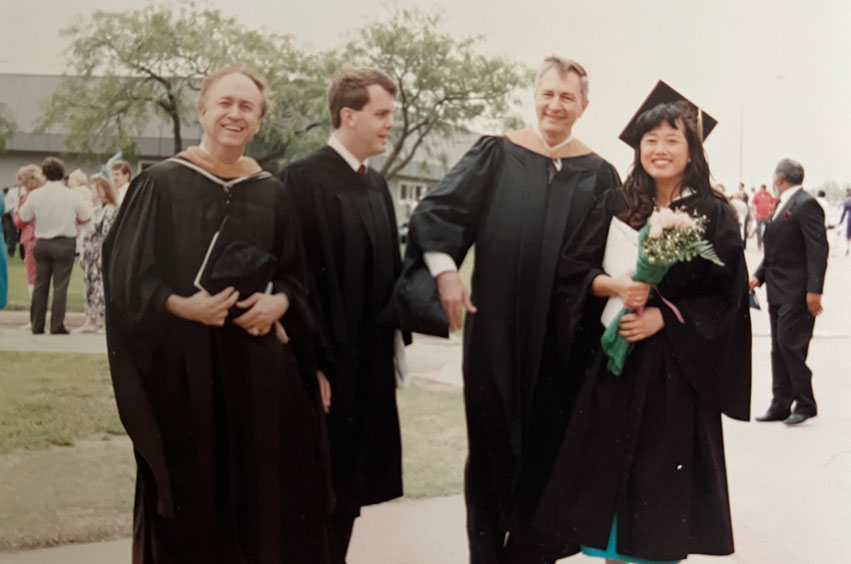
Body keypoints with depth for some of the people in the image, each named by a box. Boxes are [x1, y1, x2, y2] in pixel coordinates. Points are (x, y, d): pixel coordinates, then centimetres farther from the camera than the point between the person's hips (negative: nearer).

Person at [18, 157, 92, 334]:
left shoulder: (35, 195, -5)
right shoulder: (71, 195, -10)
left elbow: (24, 216, 6)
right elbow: (86, 216, 2)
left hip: (42, 243, 2)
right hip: (64, 243, -2)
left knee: (40, 285, 11)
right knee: (60, 286, 0)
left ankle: (37, 325, 14)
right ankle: (57, 326, -2)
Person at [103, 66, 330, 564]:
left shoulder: (273, 193, 8)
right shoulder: (162, 184, -3)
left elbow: (297, 275, 12)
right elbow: (127, 273, -6)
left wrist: (279, 303, -9)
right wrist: (181, 306, -21)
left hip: (259, 362, 3)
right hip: (182, 362, -3)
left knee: (264, 486, 6)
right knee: (190, 492, 4)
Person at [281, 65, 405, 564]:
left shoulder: (377, 183, 12)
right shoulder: (306, 179, -13)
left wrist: (394, 345, 11)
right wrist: (313, 365, -19)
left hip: (371, 363, 8)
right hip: (330, 364, -8)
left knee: (352, 485, 15)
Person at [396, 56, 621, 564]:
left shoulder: (598, 176, 5)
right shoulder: (498, 156, 2)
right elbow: (437, 210, -4)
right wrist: (444, 270, -16)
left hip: (561, 333, 1)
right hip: (497, 327, -1)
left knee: (545, 444, 7)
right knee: (493, 436, 8)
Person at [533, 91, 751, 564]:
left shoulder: (715, 216, -3)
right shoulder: (616, 207, 4)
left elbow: (726, 298, -5)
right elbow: (571, 269, 2)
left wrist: (662, 317, -16)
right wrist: (613, 285, -17)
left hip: (677, 369, -2)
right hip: (616, 364, 2)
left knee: (666, 473, 2)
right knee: (613, 466, 5)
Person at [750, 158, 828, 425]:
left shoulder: (806, 204, -12)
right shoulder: (781, 205, 16)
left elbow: (818, 250, -17)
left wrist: (814, 290, -23)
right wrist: (759, 275, 9)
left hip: (796, 293, -9)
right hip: (778, 292, 9)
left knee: (790, 345, -9)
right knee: (779, 348, 10)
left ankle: (805, 404, 2)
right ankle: (781, 405, 14)